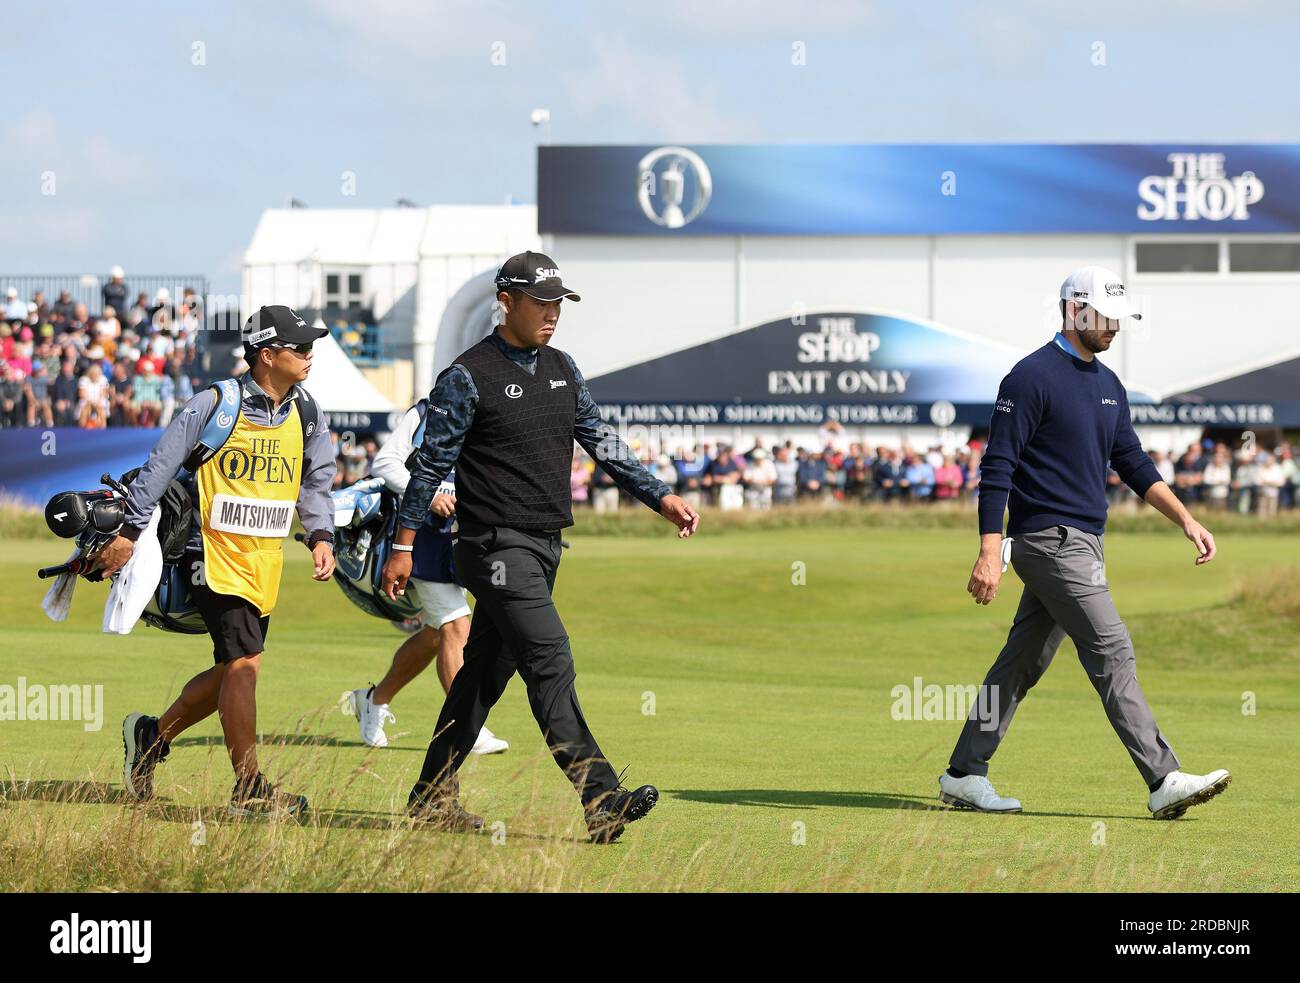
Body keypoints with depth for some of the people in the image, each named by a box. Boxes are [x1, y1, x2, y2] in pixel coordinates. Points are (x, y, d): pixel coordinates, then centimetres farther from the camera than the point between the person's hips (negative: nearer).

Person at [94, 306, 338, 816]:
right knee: (244, 663, -14)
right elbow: (161, 464, -6)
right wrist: (129, 533, -5)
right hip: (214, 555, -7)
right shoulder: (215, 404, -11)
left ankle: (152, 735, 33)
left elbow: (316, 480, 14)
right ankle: (248, 788, -9)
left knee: (232, 671, 10)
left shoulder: (307, 414, 7)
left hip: (266, 563, 7)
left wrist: (320, 535, -3)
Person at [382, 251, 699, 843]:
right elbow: (432, 462, -7)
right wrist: (404, 546, -7)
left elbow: (602, 442, 17)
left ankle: (432, 795, 21)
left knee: (487, 670, 13)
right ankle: (599, 799, -23)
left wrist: (661, 499, 8)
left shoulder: (561, 369, 14)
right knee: (550, 662, -16)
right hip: (497, 546, -8)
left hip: (545, 548, 8)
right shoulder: (468, 377, -9)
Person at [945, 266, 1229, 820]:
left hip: (1083, 543, 9)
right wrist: (990, 554, -20)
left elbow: (1133, 464, 19)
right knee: (1111, 653, -12)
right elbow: (997, 468, -14)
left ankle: (964, 775, 16)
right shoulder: (1033, 377, -11)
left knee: (1023, 663, 11)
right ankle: (1163, 783, -14)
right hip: (1051, 540, -9)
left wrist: (1184, 519, 6)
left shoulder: (1107, 385, 16)